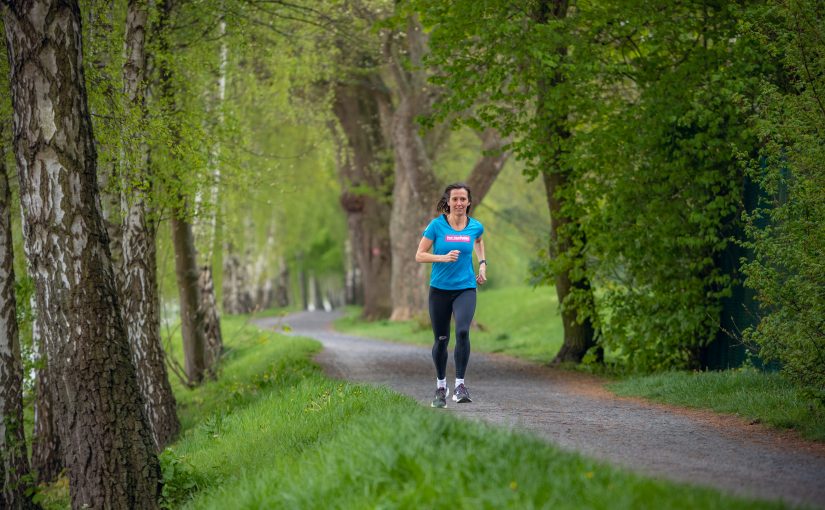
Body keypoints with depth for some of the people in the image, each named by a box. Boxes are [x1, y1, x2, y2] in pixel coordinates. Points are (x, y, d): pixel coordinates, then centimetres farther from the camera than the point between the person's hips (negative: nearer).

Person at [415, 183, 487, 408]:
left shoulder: (475, 226, 1)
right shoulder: (437, 225, -6)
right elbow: (419, 255, -4)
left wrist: (482, 263, 14)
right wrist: (444, 257, -19)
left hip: (465, 288, 0)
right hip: (439, 289, 0)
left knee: (462, 331, -23)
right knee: (441, 339, 7)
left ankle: (460, 384, -16)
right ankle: (441, 385, 27)